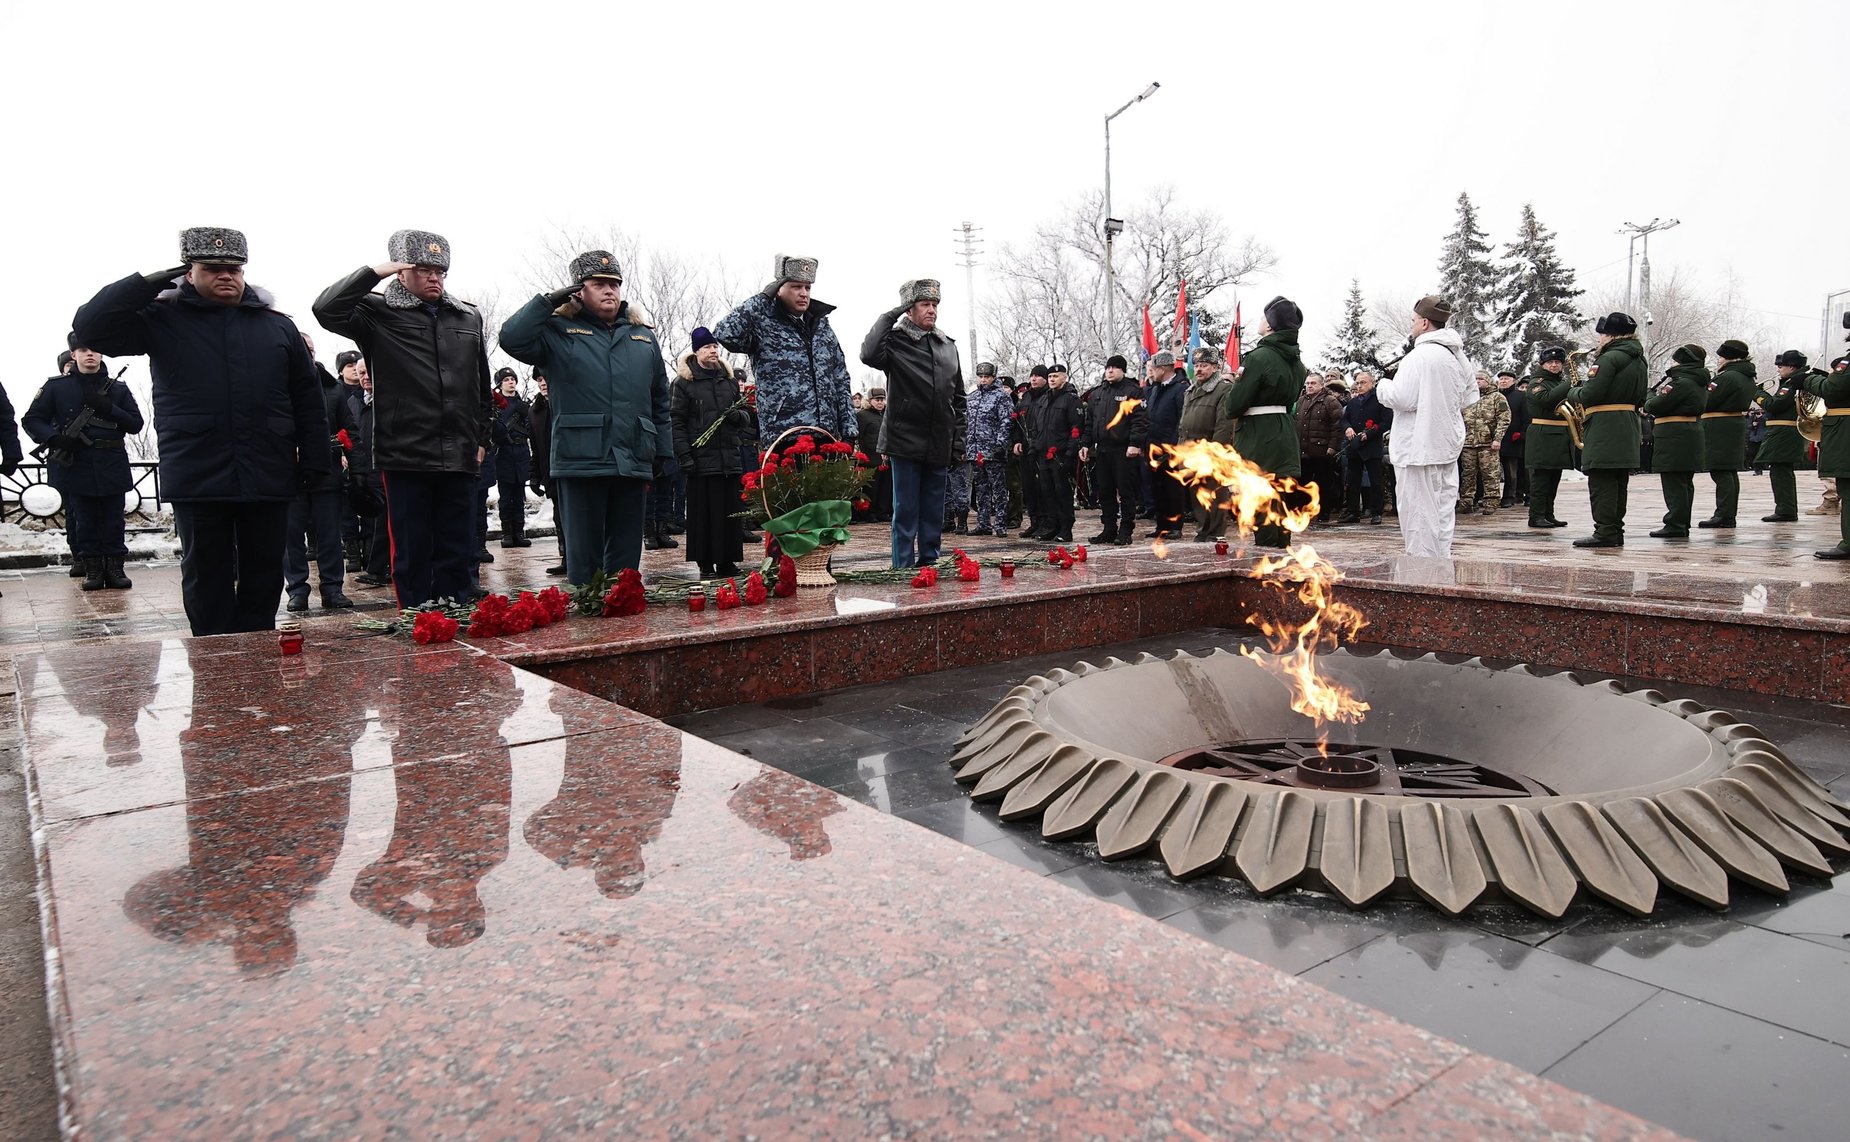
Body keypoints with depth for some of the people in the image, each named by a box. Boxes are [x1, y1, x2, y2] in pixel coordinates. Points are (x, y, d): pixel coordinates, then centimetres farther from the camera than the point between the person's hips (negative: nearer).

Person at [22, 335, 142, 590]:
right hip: (75, 467, -1)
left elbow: (136, 424, 6)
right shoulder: (56, 387, 5)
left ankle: (115, 567, 9)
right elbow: (32, 420, 6)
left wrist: (109, 409, -11)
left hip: (112, 468, 1)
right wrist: (55, 438, -12)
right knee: (84, 521, 4)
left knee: (113, 521, 3)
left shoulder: (118, 389, 10)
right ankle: (92, 568, 10)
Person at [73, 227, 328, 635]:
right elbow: (89, 328, -6)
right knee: (207, 579, 6)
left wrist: (314, 461, 4)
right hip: (197, 479, -1)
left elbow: (307, 397, 10)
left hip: (268, 478, 2)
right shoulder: (163, 319, 5)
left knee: (264, 578, 9)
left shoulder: (277, 326, 10)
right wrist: (148, 282, -6)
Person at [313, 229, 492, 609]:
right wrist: (373, 273, -11)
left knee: (458, 553, 7)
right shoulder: (379, 314, 3)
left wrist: (482, 437, 15)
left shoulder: (469, 318, 14)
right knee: (412, 555, 3)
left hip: (460, 457, 3)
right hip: (405, 456, -3)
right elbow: (326, 310, -14)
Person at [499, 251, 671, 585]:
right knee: (584, 549, 1)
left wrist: (662, 450, 14)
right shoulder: (558, 330, 5)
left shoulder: (643, 335, 16)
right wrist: (548, 302, -7)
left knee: (627, 550, 9)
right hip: (581, 461, -4)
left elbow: (660, 399, 19)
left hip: (633, 461, 4)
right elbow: (512, 339, -12)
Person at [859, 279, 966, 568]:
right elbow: (869, 354, -26)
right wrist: (890, 316, -17)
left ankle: (929, 565, 20)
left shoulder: (948, 346, 14)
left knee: (934, 514, 11)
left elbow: (958, 400, 16)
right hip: (906, 443, -5)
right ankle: (903, 571, 6)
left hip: (939, 447, 5)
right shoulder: (895, 341, -2)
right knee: (906, 512, 0)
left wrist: (958, 443, 10)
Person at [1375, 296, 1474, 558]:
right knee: (1443, 507, 14)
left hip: (1419, 447, -9)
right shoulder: (1457, 356, 13)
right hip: (1448, 445, 9)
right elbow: (1471, 396, 22)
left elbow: (1402, 398, -20)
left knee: (1418, 510, -4)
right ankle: (1441, 562, 21)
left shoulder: (1420, 355, -16)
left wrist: (1383, 386, -2)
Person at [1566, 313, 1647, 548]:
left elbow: (1590, 395, -19)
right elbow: (1640, 398, 22)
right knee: (1618, 482, 12)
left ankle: (1605, 533, -10)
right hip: (1628, 427, 10)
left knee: (1601, 482, -8)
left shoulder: (1610, 358, -13)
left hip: (1605, 428, -10)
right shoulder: (1639, 360, 17)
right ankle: (1616, 532, 15)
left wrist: (1573, 392, 1)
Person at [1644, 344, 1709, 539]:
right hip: (1692, 433, 10)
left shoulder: (1681, 382, -15)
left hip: (1674, 437, -10)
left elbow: (1657, 406, -15)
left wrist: (1648, 404, 6)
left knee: (1673, 482, -8)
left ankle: (1675, 525, -8)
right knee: (1685, 482, 12)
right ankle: (1683, 525, 18)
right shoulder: (1700, 384, 17)